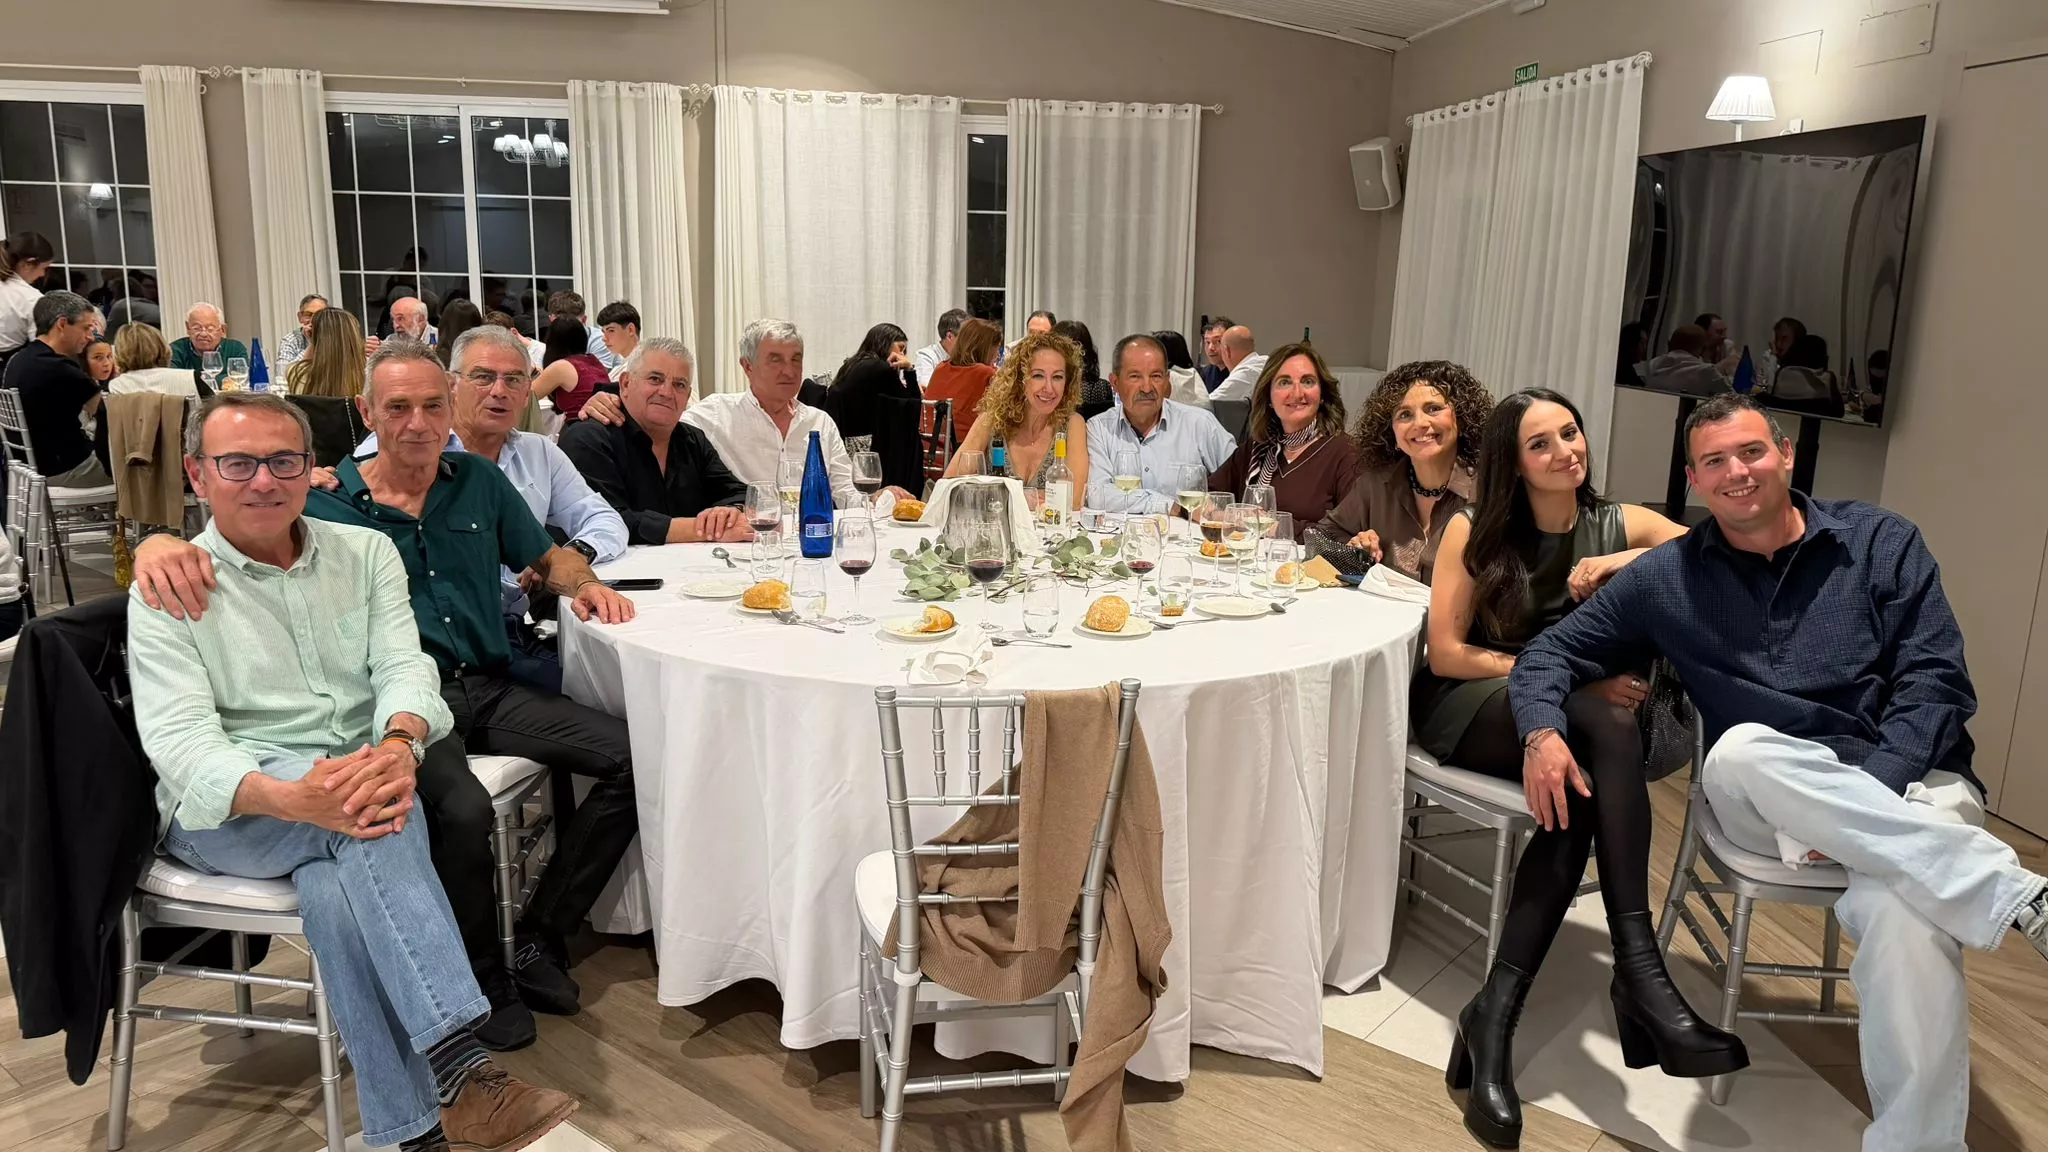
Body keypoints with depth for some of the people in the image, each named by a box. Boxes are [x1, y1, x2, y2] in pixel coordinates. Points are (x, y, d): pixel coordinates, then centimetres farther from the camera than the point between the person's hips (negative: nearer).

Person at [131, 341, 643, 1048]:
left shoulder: (480, 482, 11)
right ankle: (486, 982, -6)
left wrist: (585, 584, 1)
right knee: (462, 809, -35)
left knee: (634, 758, -15)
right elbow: (224, 543, -6)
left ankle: (540, 939, 0)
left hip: (487, 691, 5)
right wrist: (159, 544, -30)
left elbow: (547, 557, 23)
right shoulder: (323, 504, 0)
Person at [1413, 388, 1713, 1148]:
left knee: (1578, 796, -34)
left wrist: (1629, 561, -20)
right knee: (1603, 724, -33)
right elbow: (1447, 653, -7)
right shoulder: (1473, 530, 0)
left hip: (1565, 723, 3)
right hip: (1468, 707, -3)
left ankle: (1494, 1017, -33)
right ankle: (1640, 972, -39)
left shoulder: (1620, 523, 7)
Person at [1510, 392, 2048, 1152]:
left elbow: (1937, 685, -2)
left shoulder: (1882, 542, 6)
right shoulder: (1666, 578, 9)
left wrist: (1867, 796, -18)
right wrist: (1544, 730, -14)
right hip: (1768, 800, 2)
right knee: (1740, 749, -36)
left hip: (1906, 782, -1)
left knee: (1904, 913, -37)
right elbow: (1553, 653, 10)